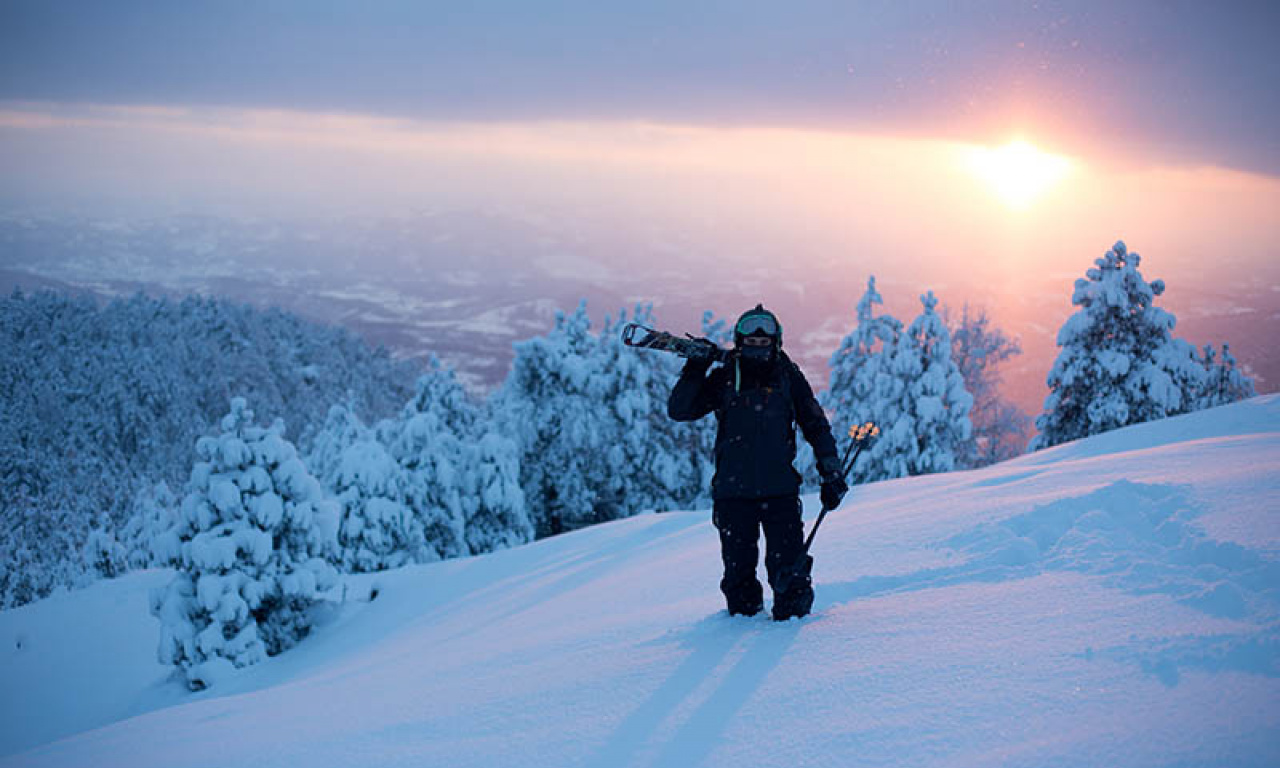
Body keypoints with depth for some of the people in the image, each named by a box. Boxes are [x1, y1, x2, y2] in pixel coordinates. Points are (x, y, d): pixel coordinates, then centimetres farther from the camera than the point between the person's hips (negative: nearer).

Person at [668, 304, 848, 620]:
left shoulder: (789, 377, 6)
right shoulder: (724, 379, 5)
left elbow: (816, 426, 13)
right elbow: (678, 411, 1)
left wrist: (831, 473, 8)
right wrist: (694, 371, -10)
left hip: (780, 490, 0)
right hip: (733, 492, 1)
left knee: (787, 565, -7)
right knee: (738, 566, 7)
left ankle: (792, 614, 15)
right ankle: (744, 614, 30)